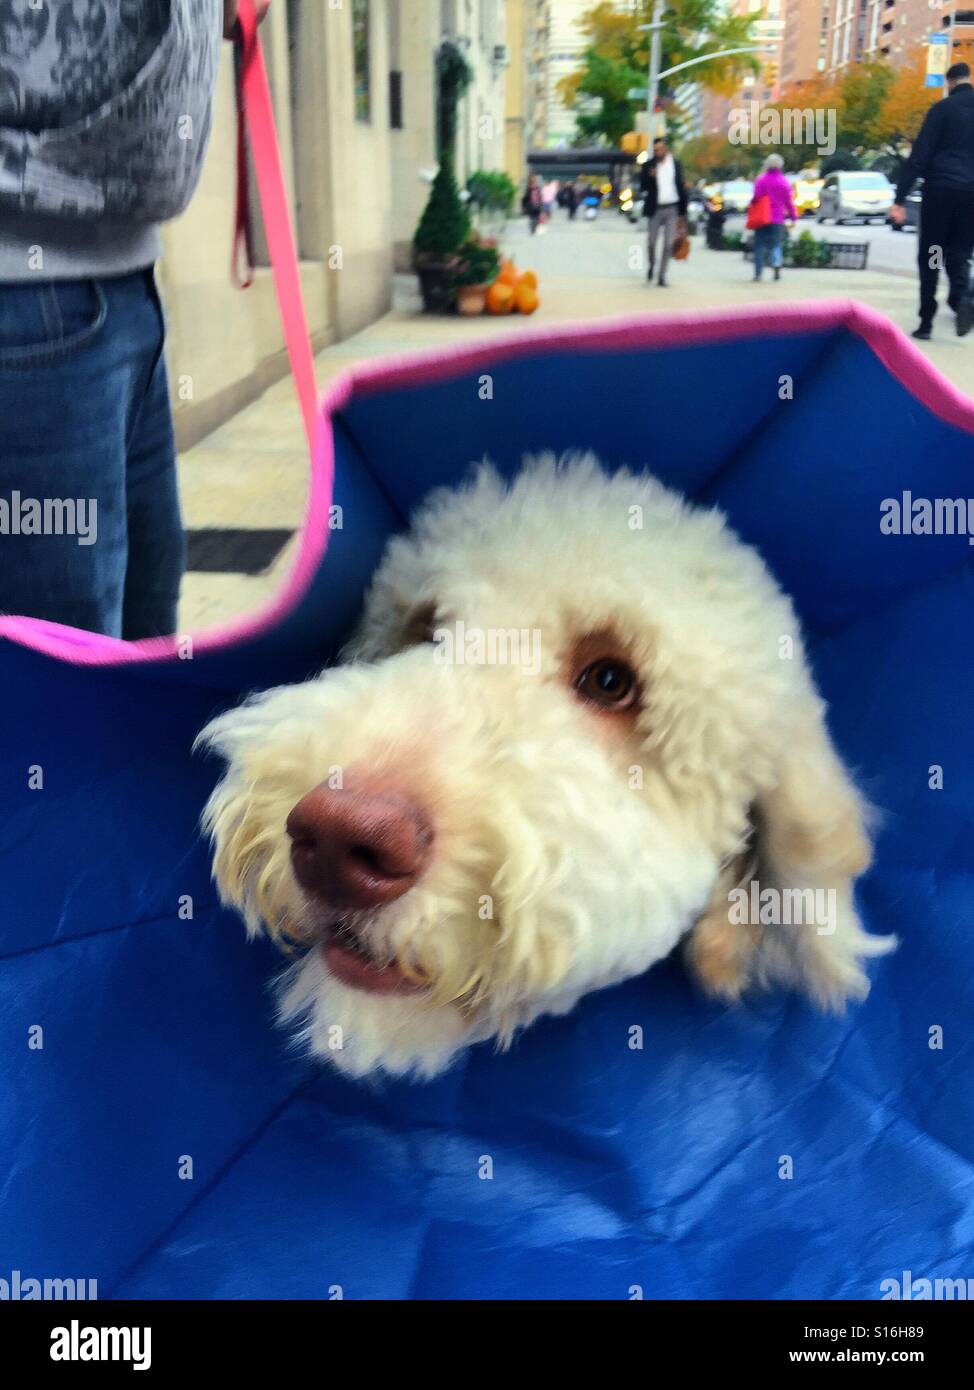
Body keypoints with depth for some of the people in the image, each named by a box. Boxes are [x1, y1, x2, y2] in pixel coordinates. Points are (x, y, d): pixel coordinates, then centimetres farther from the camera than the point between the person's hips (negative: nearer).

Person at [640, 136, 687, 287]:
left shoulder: (676, 164, 6)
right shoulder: (648, 165, 1)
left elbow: (680, 188, 9)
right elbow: (643, 187, -2)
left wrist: (682, 212, 6)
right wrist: (650, 176, -22)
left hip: (672, 209, 1)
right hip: (655, 209, -1)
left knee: (669, 244, -3)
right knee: (652, 242, 2)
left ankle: (662, 276, 2)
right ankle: (652, 266, 29)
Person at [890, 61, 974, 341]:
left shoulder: (942, 108, 1)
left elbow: (919, 155, -7)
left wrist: (900, 199, -10)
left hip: (940, 189, -3)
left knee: (930, 256, 6)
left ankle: (926, 321, 3)